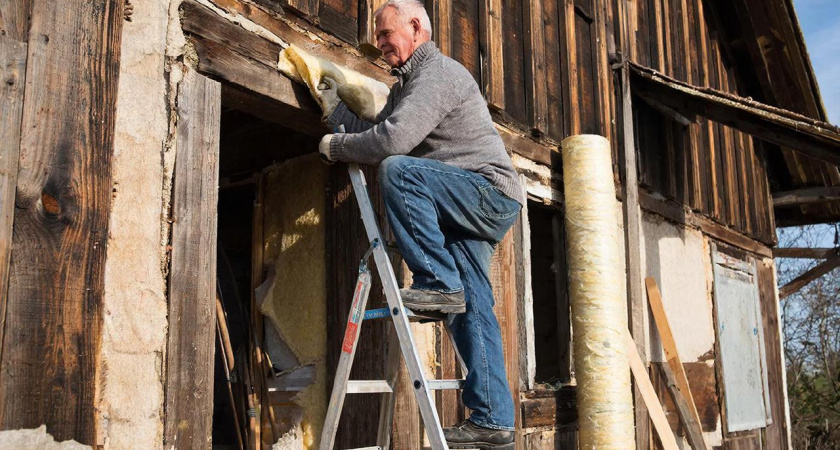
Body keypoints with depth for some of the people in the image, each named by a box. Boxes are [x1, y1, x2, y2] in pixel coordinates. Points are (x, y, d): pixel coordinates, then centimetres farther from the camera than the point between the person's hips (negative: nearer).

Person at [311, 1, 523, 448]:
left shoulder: (437, 72, -11)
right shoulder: (407, 83, 23)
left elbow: (391, 140, -23)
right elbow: (375, 133, 19)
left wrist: (334, 146, -8)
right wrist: (333, 107, 17)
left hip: (491, 192, -9)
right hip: (468, 212, 10)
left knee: (398, 171, -27)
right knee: (470, 309, 2)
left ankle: (439, 283, -22)